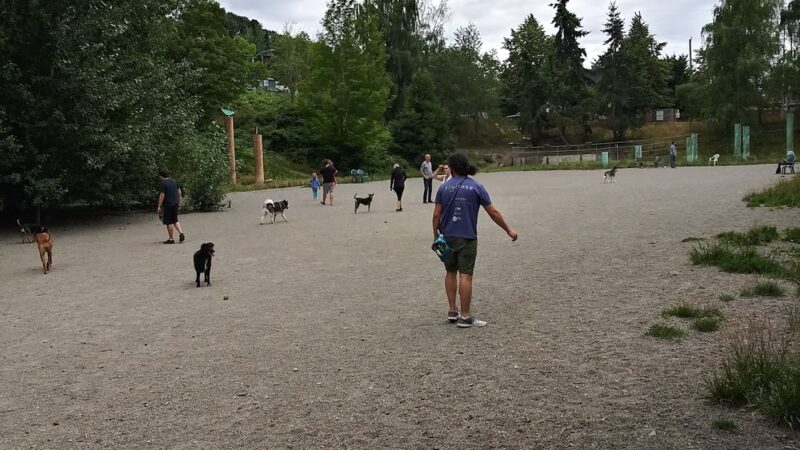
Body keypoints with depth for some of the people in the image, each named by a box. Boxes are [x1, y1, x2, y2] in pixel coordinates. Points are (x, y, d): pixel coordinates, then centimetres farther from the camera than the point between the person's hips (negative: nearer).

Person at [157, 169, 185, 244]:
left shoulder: (163, 183, -13)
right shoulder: (174, 181, 9)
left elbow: (162, 195, -16)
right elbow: (179, 192, 13)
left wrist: (159, 206, -12)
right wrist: (179, 203, 21)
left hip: (167, 205, -7)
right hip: (175, 204, 7)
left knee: (169, 222, 1)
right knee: (175, 220, 20)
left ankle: (171, 239, 6)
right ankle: (181, 232, 3)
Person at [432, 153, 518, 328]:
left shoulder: (444, 187, 0)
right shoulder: (476, 187, -5)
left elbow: (436, 215, -1)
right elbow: (493, 212, -4)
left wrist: (436, 235, 11)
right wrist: (508, 230, 5)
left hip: (447, 237, 3)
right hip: (467, 238, -3)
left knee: (451, 273, 17)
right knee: (465, 276, -2)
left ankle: (452, 311, 19)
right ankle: (465, 317, -1)